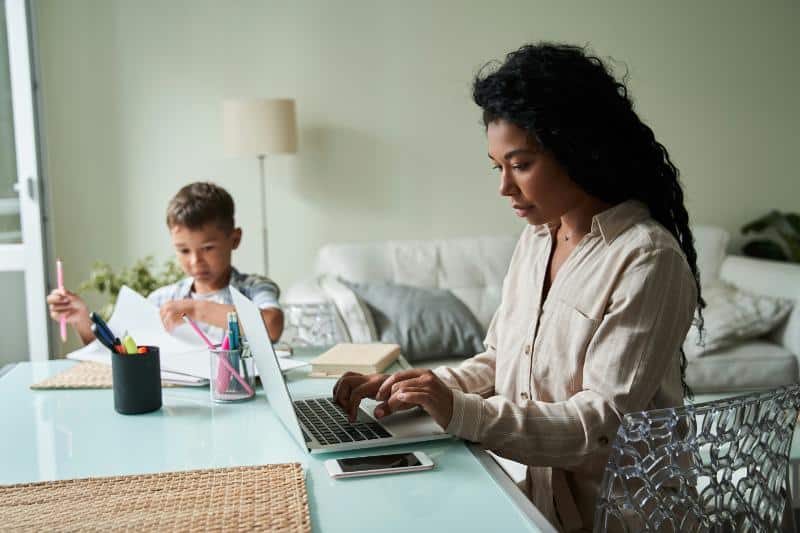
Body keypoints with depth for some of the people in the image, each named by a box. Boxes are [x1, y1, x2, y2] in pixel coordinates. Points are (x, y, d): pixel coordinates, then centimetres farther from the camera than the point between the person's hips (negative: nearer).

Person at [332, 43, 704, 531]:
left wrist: (463, 414, -27)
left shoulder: (647, 261, -18)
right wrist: (421, 387, -7)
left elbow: (606, 425, -20)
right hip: (531, 493, 6)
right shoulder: (536, 239, 6)